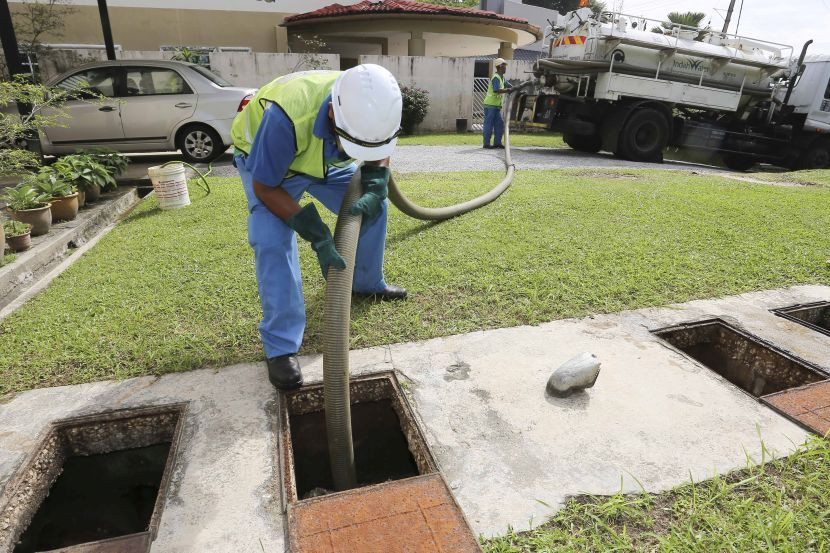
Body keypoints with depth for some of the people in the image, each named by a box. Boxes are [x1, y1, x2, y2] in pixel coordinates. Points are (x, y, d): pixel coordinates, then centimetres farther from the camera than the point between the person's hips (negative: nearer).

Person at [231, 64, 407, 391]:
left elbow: (381, 148, -5)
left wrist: (375, 189, -25)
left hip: (325, 159, 5)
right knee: (272, 241, -24)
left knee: (373, 208, 2)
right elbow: (264, 186, -30)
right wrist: (316, 235, -38)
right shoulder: (286, 116, -44)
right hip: (265, 162, -5)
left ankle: (367, 284, 27)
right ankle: (281, 346, -11)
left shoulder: (371, 109, -28)